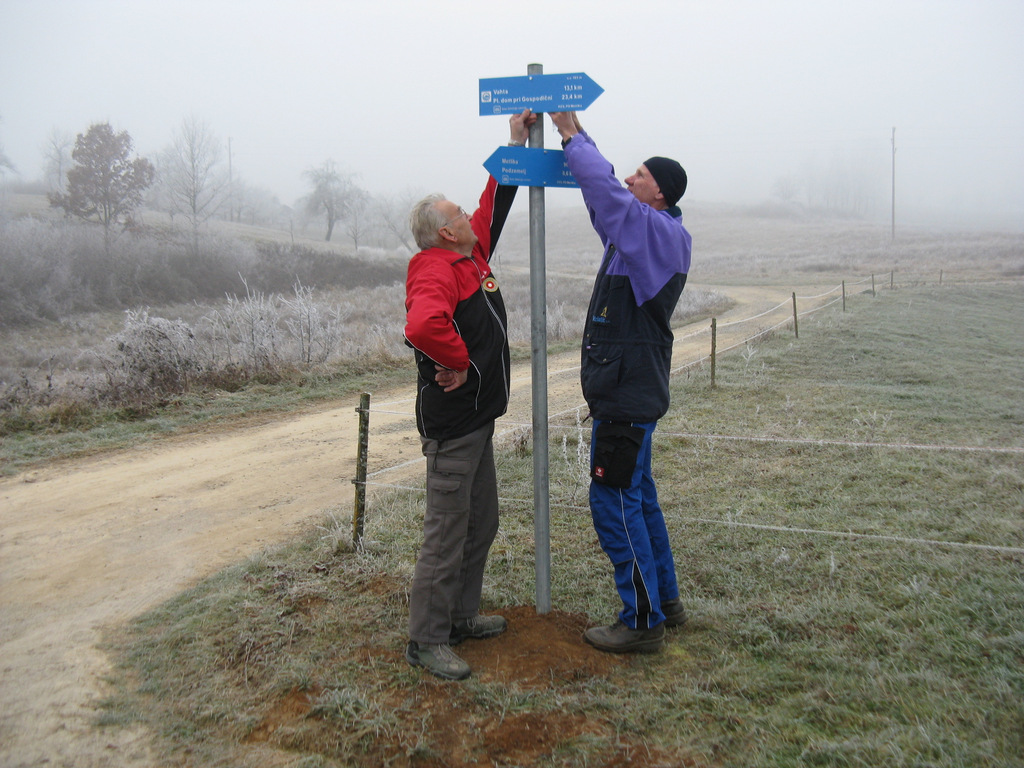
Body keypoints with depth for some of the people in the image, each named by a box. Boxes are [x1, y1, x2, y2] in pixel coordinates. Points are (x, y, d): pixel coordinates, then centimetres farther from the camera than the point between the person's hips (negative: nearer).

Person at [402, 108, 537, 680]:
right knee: (447, 534, -2)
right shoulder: (436, 270, -18)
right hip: (453, 423, -10)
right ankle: (427, 640, 10)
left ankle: (462, 617, 33)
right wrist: (458, 363, -23)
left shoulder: (470, 257, 11)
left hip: (478, 417, 10)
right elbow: (423, 325, -39)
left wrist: (516, 145, 23)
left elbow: (494, 206, 24)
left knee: (482, 524, 19)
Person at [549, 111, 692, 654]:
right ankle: (664, 601, 31)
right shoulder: (652, 231, 13)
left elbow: (603, 189, -23)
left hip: (626, 394, -11)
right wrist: (573, 132, 15)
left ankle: (642, 622, 6)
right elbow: (605, 191, 22)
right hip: (628, 389, 11)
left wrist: (573, 136, -8)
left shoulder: (658, 231, -14)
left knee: (614, 503, -5)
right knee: (636, 497, 18)